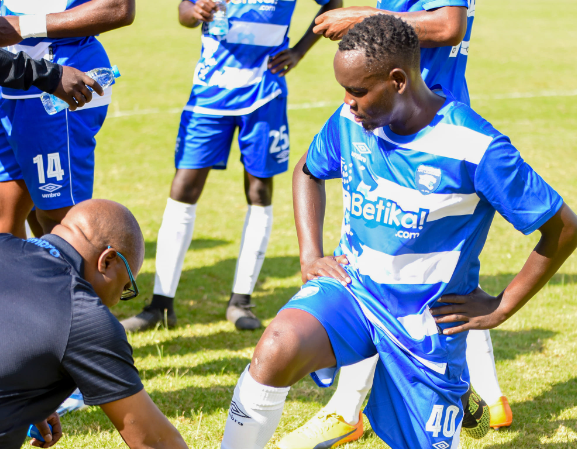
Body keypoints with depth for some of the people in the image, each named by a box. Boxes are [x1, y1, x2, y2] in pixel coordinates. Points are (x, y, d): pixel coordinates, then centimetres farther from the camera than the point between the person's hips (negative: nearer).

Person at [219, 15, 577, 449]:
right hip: (350, 287, 2)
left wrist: (502, 307, -8)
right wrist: (311, 254, 6)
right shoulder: (349, 122, -5)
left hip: (426, 324, -2)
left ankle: (456, 399, 42)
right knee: (277, 349, -30)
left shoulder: (475, 149, -21)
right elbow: (308, 172, 19)